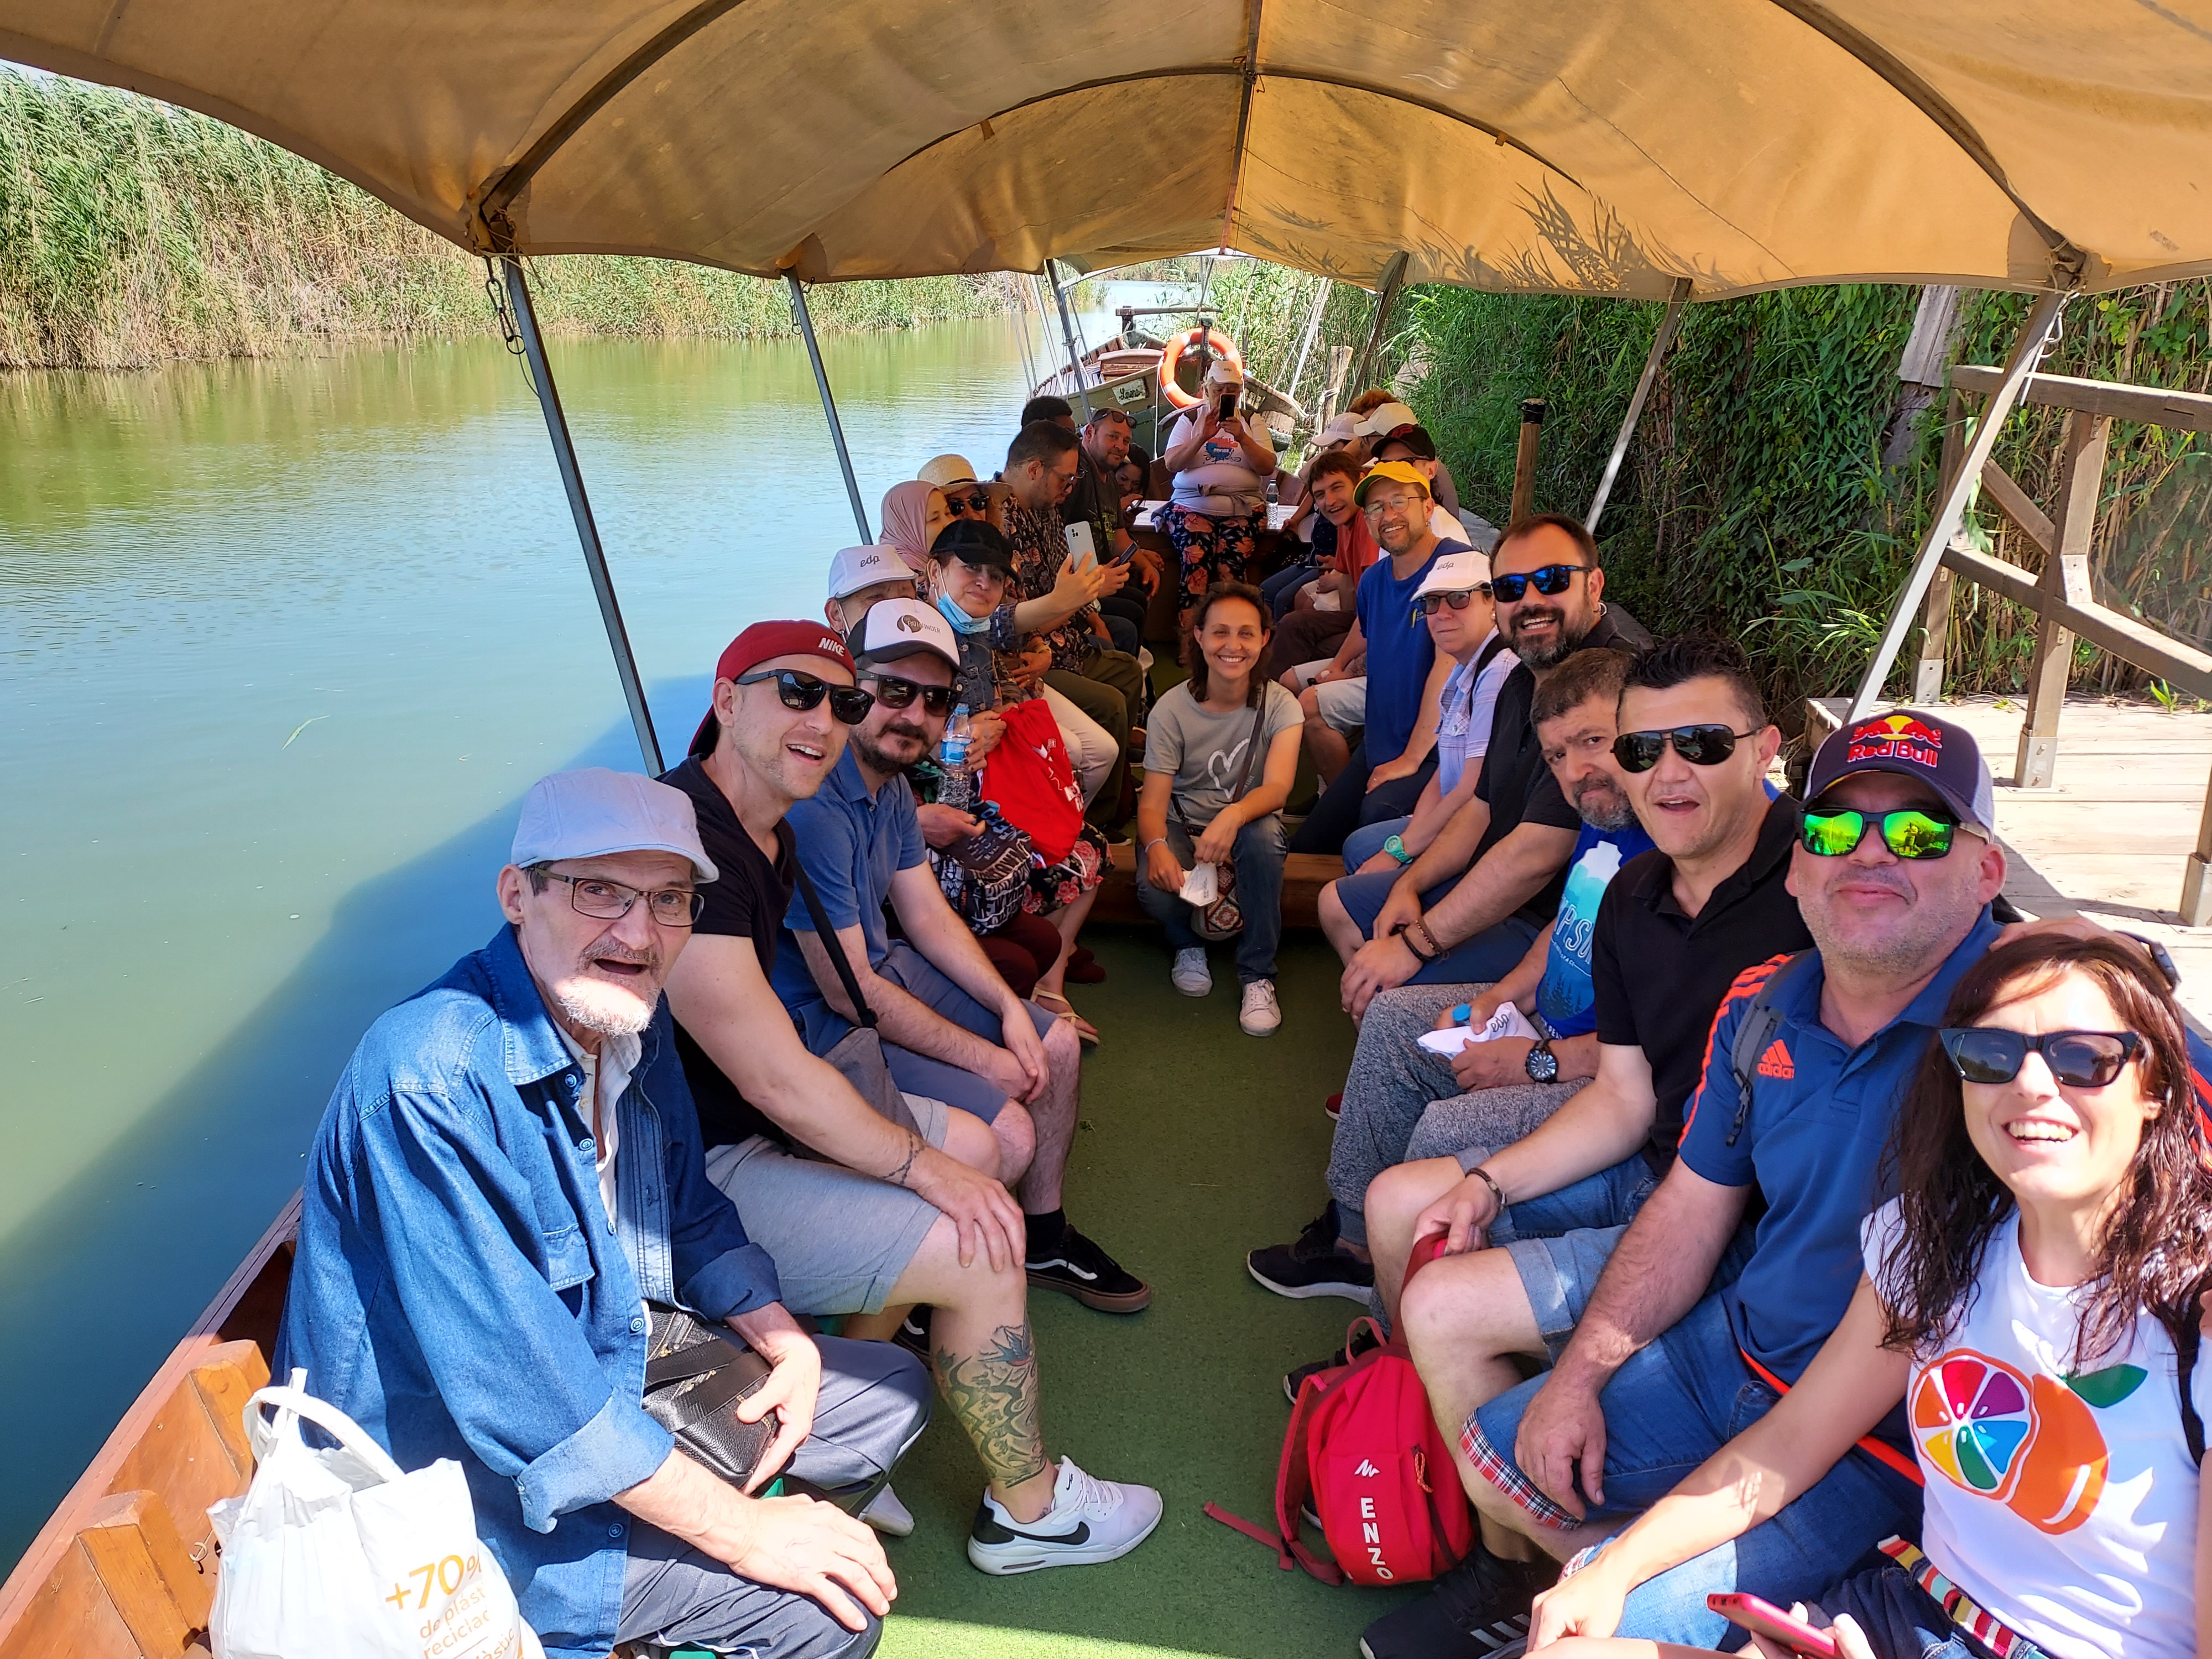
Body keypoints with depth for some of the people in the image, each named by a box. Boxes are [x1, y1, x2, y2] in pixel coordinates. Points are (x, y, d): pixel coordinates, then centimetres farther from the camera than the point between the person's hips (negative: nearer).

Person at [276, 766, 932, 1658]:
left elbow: (689, 1217, 13)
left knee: (890, 1393, 13)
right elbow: (523, 1392, -31)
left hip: (614, 1365, 9)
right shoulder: (431, 1082, -31)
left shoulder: (629, 1017, -3)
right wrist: (744, 1531, -25)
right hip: (466, 1476, -8)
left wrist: (787, 1343, -3)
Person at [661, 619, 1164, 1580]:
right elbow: (773, 1077, -27)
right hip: (692, 1175, -11)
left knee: (983, 1145, 17)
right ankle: (1028, 1510, 12)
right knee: (984, 1246, -15)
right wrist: (920, 1164, -16)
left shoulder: (766, 835, 9)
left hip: (751, 1127, 11)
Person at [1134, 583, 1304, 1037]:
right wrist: (1156, 846, -41)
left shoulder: (1280, 705, -12)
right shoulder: (1173, 709, -13)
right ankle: (1189, 944, 7)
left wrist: (1233, 816, -50)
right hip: (1181, 825, 0)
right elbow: (1153, 801, -17)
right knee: (1156, 888, -32)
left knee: (1264, 836, -36)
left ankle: (1257, 975, -18)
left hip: (1248, 821, 1)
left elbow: (1277, 786, -27)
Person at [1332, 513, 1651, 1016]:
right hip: (1494, 885, 10)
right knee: (1339, 905, 18)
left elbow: (1536, 853, -31)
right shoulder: (1525, 680, 8)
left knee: (1389, 996, -22)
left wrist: (1414, 946, -26)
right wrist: (1410, 885, 0)